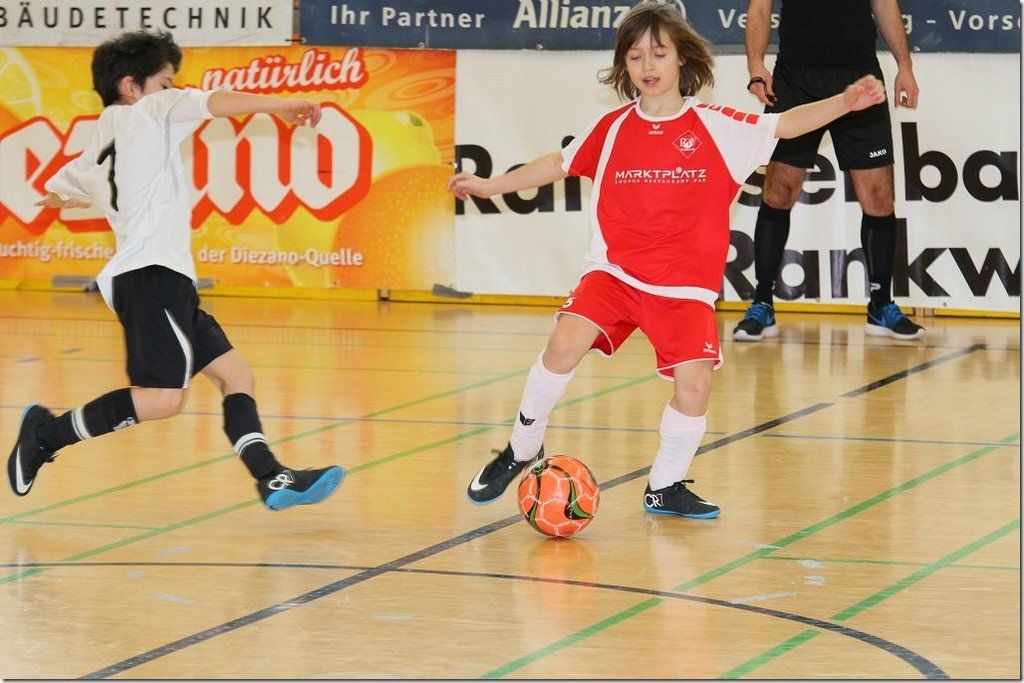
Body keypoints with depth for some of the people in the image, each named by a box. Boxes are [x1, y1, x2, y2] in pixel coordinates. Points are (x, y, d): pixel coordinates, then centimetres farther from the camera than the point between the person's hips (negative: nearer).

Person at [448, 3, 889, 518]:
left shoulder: (716, 126, 1)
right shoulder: (612, 129, 5)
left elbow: (785, 124, -2)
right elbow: (560, 164, 19)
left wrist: (844, 102, -17)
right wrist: (491, 185, 17)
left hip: (685, 286, 0)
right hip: (614, 271, 0)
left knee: (694, 386, -14)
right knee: (566, 343, -23)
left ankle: (665, 487, 12)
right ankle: (522, 450, -1)